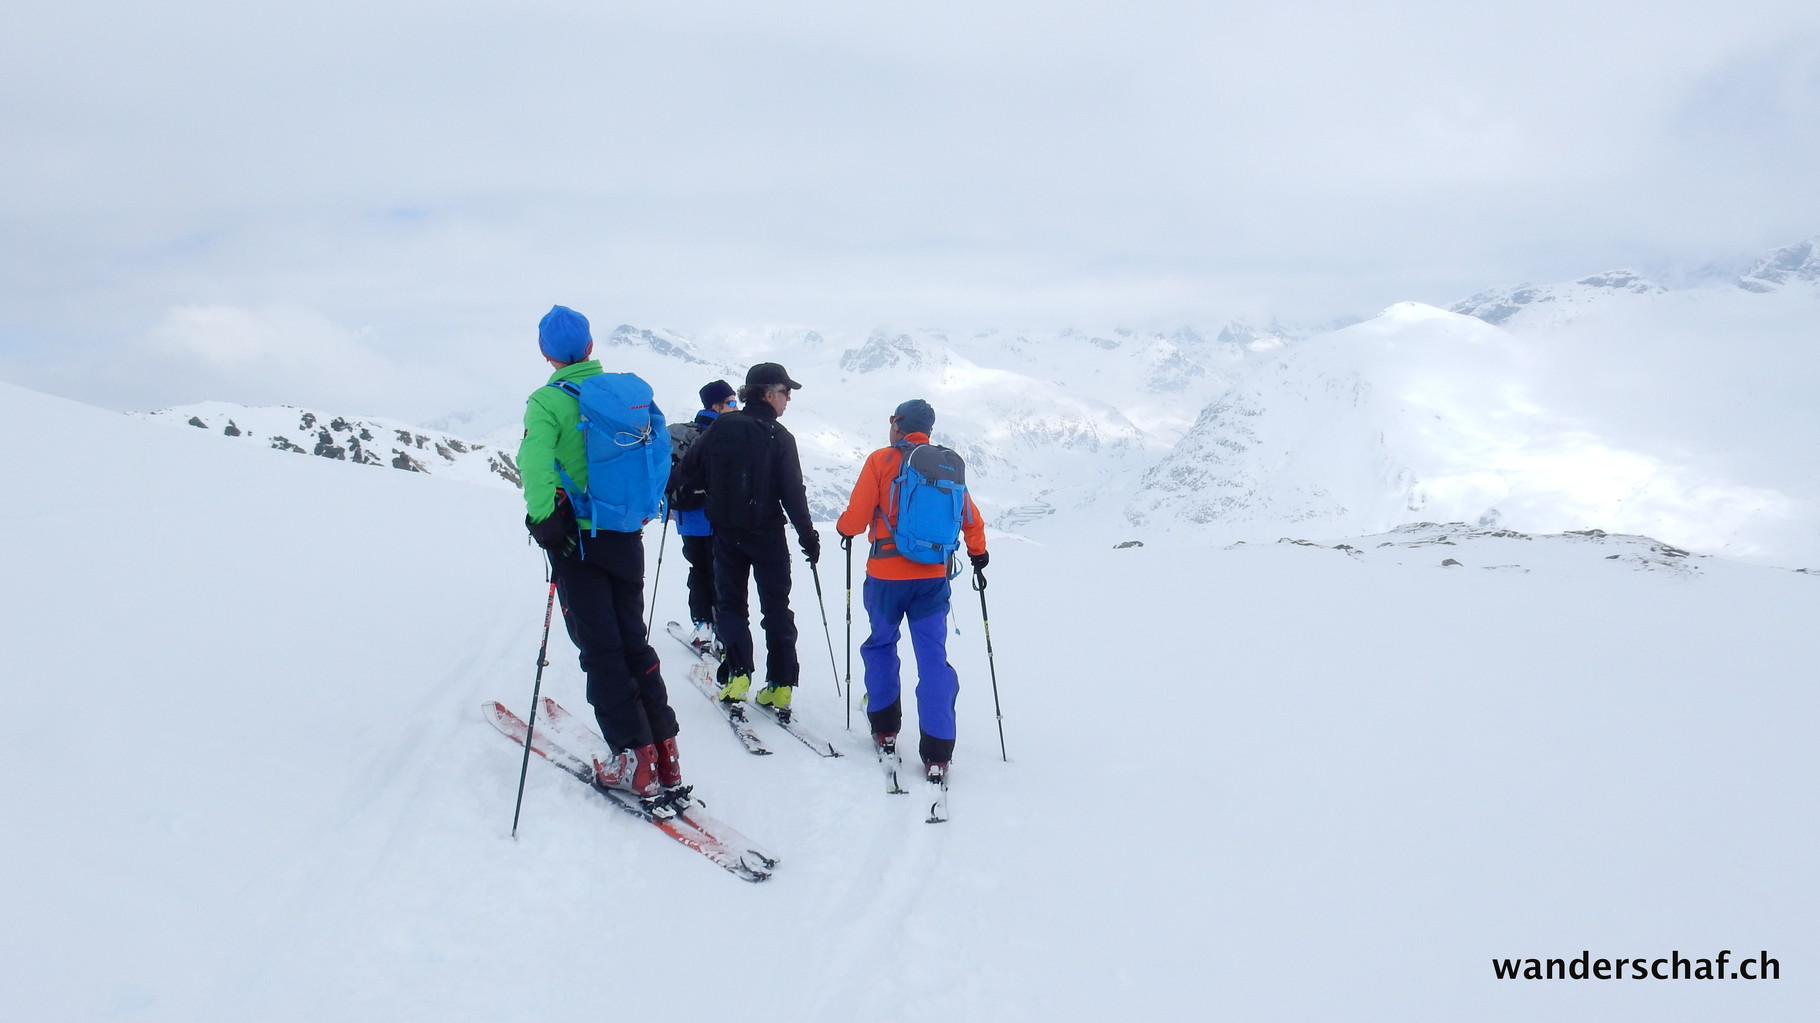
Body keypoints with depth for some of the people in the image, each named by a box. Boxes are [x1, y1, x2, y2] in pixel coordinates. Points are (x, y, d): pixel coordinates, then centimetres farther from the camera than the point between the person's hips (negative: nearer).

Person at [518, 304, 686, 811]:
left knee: (601, 650, 2)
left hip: (577, 538, -5)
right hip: (626, 536, 5)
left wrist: (542, 516, -23)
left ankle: (635, 763, 0)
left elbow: (536, 459, -26)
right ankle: (665, 756, 12)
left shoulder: (547, 401, -9)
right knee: (633, 641, 13)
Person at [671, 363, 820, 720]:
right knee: (776, 607, 8)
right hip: (768, 533, -2)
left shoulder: (722, 427, -3)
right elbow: (793, 492, -12)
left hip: (726, 532, 2)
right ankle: (781, 685, 6)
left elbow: (688, 471, -1)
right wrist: (808, 537, -5)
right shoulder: (779, 436, -10)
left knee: (730, 602, 13)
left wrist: (679, 493, 21)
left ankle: (737, 674, -2)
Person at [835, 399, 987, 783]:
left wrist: (844, 529, 15)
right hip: (933, 576, 2)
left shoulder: (881, 460, -6)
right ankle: (937, 754, -2)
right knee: (933, 657, 2)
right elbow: (969, 517, 9)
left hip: (887, 574, -2)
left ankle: (885, 729, 27)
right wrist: (977, 551, 27)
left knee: (881, 645, 20)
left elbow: (856, 518, -8)